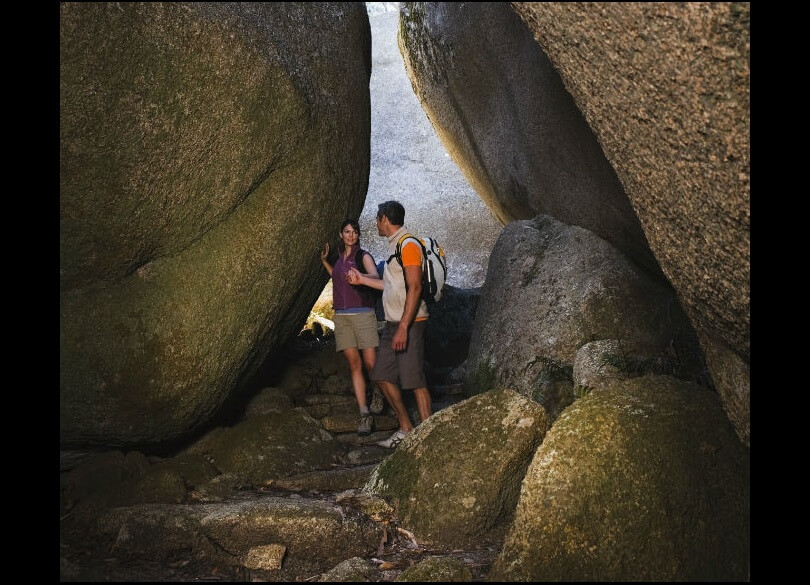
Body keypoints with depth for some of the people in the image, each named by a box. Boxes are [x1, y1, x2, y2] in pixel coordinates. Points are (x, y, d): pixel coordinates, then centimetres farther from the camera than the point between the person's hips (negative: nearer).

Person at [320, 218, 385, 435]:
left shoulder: (364, 256, -1)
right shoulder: (339, 257, 15)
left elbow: (375, 276, -20)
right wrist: (324, 261, 24)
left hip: (362, 314, -5)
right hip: (341, 316, 5)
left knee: (371, 363, -9)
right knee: (354, 365, -1)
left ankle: (378, 390, 25)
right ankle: (365, 415, -2)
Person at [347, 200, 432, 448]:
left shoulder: (408, 245, -12)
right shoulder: (394, 245, 18)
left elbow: (414, 287, -19)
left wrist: (404, 327, -24)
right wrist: (362, 279, 32)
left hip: (409, 324, -10)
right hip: (393, 324, 10)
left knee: (415, 381, -10)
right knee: (383, 376, 11)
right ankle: (405, 430, 18)